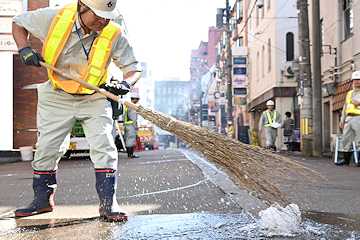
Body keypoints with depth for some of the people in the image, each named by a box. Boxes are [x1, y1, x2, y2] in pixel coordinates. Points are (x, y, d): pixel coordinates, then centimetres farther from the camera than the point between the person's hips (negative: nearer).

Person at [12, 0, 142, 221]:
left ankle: (108, 203, -3)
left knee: (104, 147, -13)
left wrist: (126, 84, -32)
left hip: (94, 98, -1)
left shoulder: (114, 36, -18)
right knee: (46, 147, 5)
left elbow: (134, 67, -11)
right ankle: (43, 199, 24)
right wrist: (24, 49, -17)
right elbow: (18, 23, 1)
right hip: (57, 97, 1)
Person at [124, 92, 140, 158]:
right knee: (131, 139, -9)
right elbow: (133, 117, -17)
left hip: (126, 125, 10)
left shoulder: (127, 105, 19)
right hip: (131, 125, -10)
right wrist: (135, 126, -14)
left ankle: (129, 154, 13)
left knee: (128, 139, 10)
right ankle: (130, 154, -10)